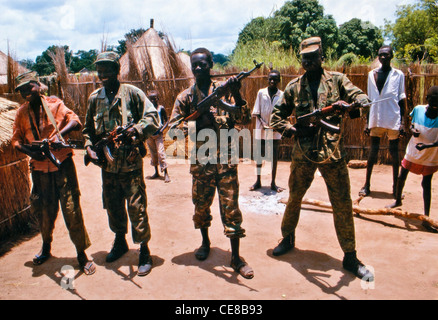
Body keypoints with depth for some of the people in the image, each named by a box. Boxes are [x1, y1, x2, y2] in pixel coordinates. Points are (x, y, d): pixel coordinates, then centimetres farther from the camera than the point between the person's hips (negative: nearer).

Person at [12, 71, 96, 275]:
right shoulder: (21, 113, 8)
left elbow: (75, 121, -11)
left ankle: (82, 254, 8)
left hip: (62, 164, -3)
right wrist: (30, 151, -12)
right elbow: (16, 140, 8)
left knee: (72, 209, -5)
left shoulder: (55, 104, 0)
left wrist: (60, 133, -29)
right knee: (44, 211, 13)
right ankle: (46, 247, 40)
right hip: (39, 168, 3)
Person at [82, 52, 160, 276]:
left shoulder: (132, 93, -5)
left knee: (136, 207, -3)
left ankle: (144, 252, 11)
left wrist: (138, 128, -27)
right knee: (112, 206, 17)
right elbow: (88, 129, 17)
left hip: (130, 163, -5)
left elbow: (152, 116, -9)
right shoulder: (94, 98, 8)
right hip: (107, 164, 5)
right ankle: (120, 242, 39)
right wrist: (90, 147, 0)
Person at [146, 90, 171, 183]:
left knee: (160, 152, -12)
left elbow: (166, 121, 1)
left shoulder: (161, 108, -3)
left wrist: (162, 129, -14)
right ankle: (156, 173, 23)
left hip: (158, 134, -4)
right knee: (153, 153, 11)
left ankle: (166, 173, -6)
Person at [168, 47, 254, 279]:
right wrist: (197, 123, -15)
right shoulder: (185, 97, 6)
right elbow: (173, 127, 1)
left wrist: (237, 95, -21)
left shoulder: (224, 90, 3)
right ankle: (205, 242, 39)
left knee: (230, 206, -1)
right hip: (200, 159, 2)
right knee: (201, 204, 14)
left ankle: (236, 257, 10)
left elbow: (244, 120, -6)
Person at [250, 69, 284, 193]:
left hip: (275, 131, 0)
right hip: (261, 130, 0)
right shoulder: (261, 92, 2)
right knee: (259, 156, 7)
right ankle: (258, 181, 20)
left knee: (274, 157, 5)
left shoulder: (282, 95, 2)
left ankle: (273, 183, 16)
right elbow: (256, 112, 1)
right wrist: (263, 123, -12)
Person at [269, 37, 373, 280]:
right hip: (303, 153, 1)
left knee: (343, 204, 3)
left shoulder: (337, 80, 4)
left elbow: (361, 98, -7)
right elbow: (276, 117, 10)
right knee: (294, 198, 13)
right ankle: (288, 239, 36)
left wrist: (349, 105, -30)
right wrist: (291, 130, -9)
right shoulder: (294, 86, 7)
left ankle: (350, 257, 17)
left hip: (333, 152, -1)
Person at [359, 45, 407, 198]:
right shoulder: (372, 74, 8)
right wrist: (367, 122, 8)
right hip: (376, 119, 2)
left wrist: (402, 122, -5)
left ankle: (395, 186, 17)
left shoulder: (398, 75, 2)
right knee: (373, 151, 6)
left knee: (394, 151, 6)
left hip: (393, 119, -2)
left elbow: (402, 100, 2)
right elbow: (369, 100, 10)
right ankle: (367, 185, 13)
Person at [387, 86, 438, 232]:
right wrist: (412, 130, -15)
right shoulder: (418, 109, -11)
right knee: (401, 178, 12)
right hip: (412, 152, 3)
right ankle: (398, 200, 39)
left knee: (426, 184, 0)